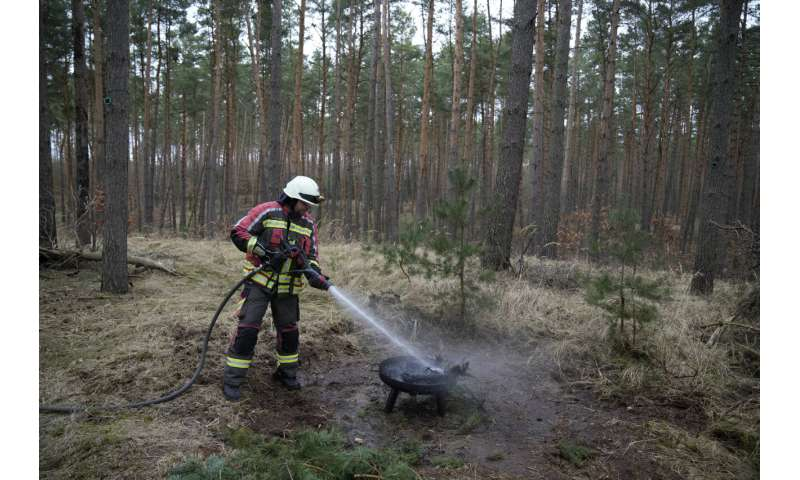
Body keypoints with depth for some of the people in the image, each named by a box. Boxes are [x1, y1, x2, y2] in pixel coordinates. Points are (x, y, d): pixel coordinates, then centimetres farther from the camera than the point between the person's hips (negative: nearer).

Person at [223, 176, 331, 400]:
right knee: (248, 328, -8)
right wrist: (263, 252, -21)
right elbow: (238, 232, -11)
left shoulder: (308, 224, 5)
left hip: (287, 287, 5)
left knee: (289, 330, 12)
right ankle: (232, 379, 4)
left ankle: (287, 372, 33)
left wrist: (314, 274, -13)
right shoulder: (267, 212, -10)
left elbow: (312, 255, 7)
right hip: (259, 281, -5)